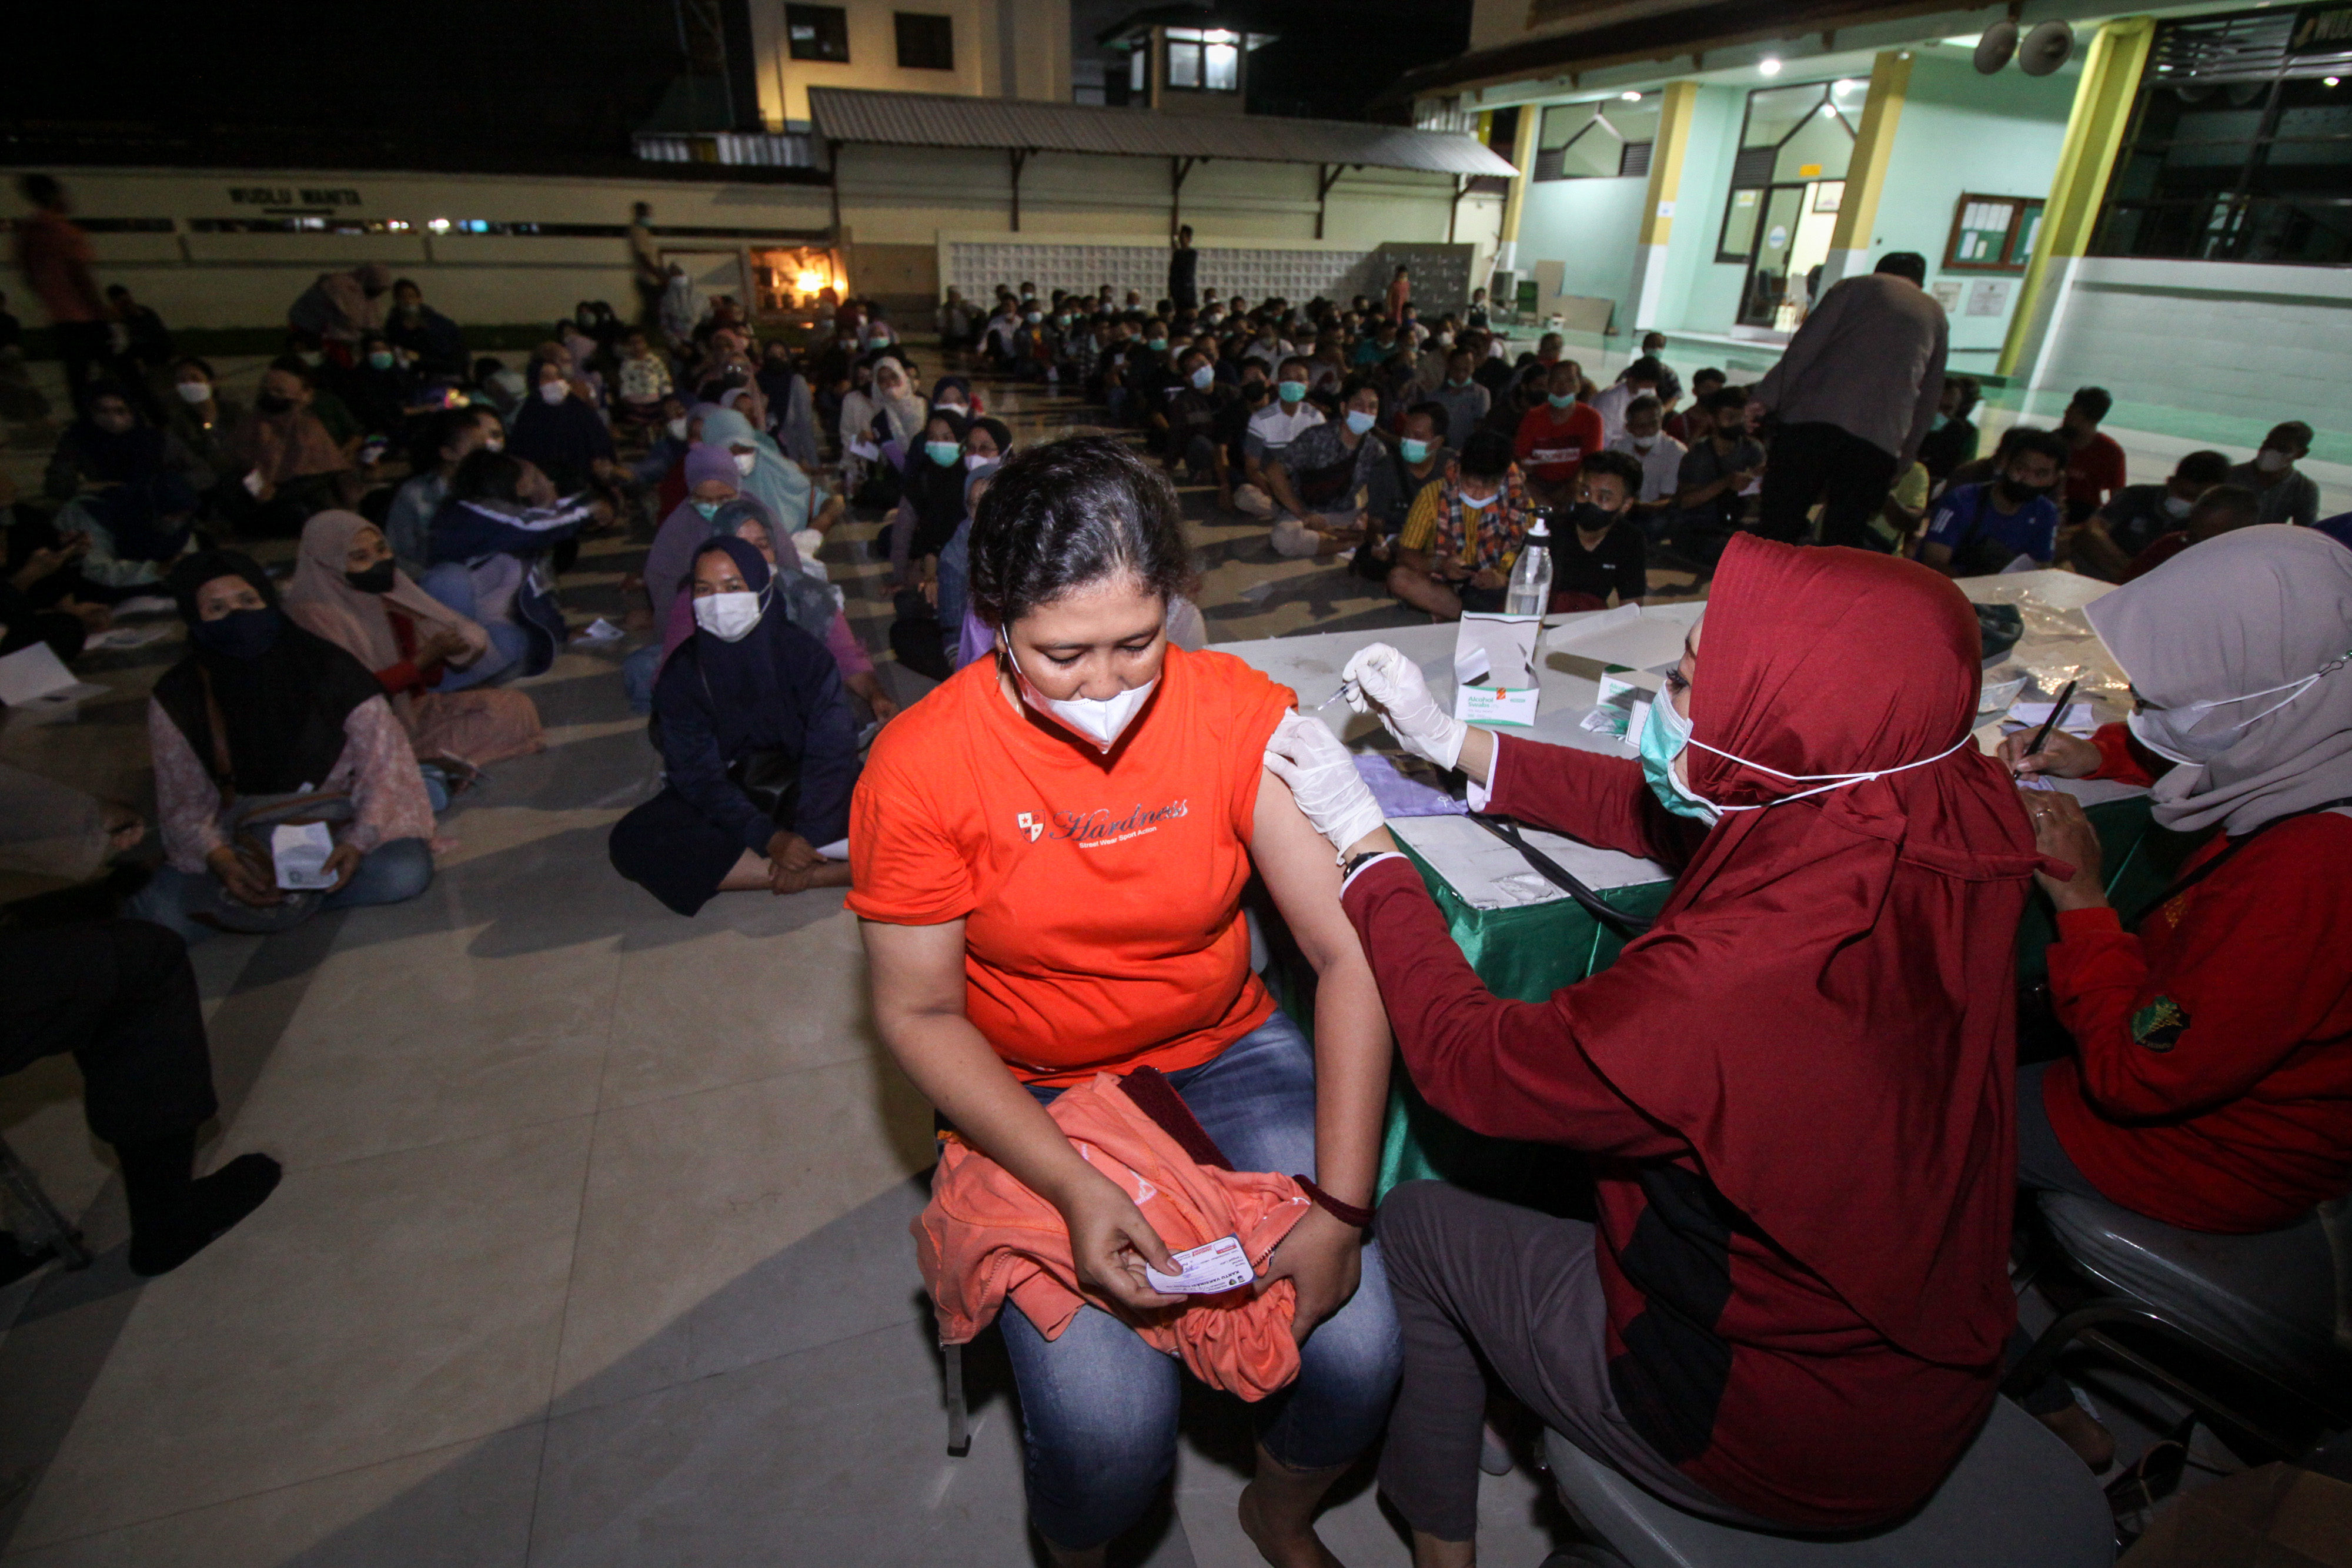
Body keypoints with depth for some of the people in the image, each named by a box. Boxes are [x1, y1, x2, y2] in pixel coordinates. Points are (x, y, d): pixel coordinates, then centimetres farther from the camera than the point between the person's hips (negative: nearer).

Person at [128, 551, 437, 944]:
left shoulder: (329, 669, -10)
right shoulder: (177, 700, -6)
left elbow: (382, 764, -12)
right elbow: (184, 804, -4)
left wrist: (357, 841, -27)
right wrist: (222, 861, -25)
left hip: (335, 831, 0)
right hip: (242, 848, 0)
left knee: (406, 872, -31)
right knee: (159, 915, -26)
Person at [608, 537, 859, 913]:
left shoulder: (804, 653, -10)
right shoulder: (681, 674, -8)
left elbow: (831, 752, -14)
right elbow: (697, 774, -13)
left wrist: (807, 838, -27)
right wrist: (770, 838, -27)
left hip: (807, 793, -2)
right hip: (723, 805, 3)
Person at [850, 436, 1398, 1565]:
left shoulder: (1239, 711, -13)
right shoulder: (921, 765, -16)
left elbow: (1348, 953, -14)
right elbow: (918, 1014, -10)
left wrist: (1341, 1206, -21)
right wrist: (1076, 1189, -22)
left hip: (1229, 1055, 2)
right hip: (1034, 1098, -1)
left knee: (1358, 1355, -11)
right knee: (1112, 1430, -17)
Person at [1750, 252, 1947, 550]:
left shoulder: (1859, 286, 18)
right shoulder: (1938, 316, 27)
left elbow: (1806, 344, 2)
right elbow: (1929, 398, 20)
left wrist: (1765, 398, -2)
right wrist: (1903, 459, 20)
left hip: (1816, 415, -2)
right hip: (1882, 438, 3)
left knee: (1779, 525, -3)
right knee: (1844, 537, 4)